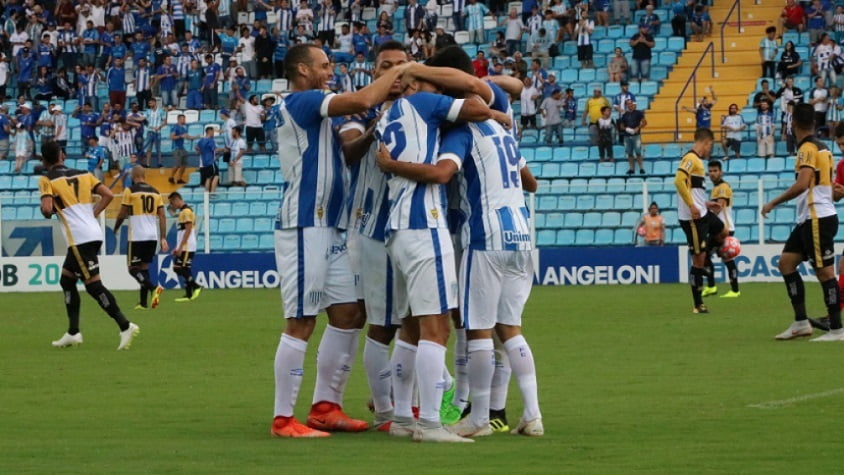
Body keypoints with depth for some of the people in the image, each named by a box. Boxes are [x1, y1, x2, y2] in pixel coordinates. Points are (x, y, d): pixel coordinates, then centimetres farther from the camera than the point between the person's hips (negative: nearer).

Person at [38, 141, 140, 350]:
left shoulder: (47, 180, -3)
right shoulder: (83, 175, 15)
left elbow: (47, 209, -15)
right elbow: (108, 195, 6)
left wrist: (47, 213, 8)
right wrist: (92, 214, 13)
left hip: (79, 238, -8)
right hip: (94, 233, 8)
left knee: (93, 284, -8)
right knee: (66, 280, 19)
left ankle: (125, 326, -17)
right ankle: (73, 333, 19)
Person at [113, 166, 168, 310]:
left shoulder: (130, 191, -4)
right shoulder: (156, 193, 10)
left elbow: (122, 214, -1)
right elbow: (162, 217, 7)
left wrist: (116, 228, 17)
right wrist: (163, 238, 7)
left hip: (137, 237, -5)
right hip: (152, 237, 5)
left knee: (133, 269, 0)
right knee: (144, 267, 13)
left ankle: (154, 288, -24)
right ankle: (143, 302, 9)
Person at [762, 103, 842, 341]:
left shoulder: (808, 149, -14)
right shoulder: (821, 147, 14)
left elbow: (802, 184, -26)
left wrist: (774, 203, -20)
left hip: (818, 219, -10)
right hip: (808, 220, 10)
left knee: (824, 272, -6)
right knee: (786, 262, 8)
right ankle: (801, 322, 7)